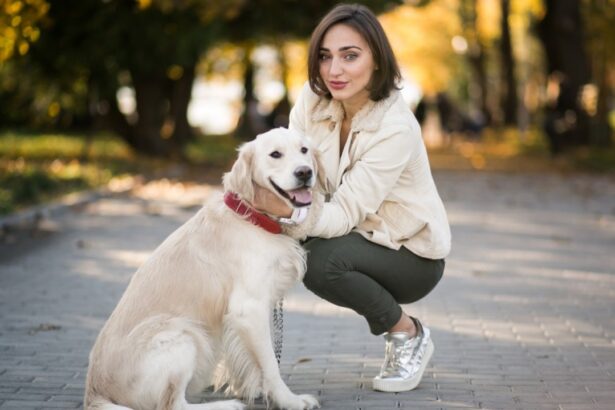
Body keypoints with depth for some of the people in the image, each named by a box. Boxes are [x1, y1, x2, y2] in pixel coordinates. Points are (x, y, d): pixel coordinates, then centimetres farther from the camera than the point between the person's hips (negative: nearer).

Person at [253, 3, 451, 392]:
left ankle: (409, 334, -8)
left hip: (410, 254, -5)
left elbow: (345, 214, -30)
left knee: (321, 261, -32)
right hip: (357, 238, 5)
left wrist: (286, 209, -49)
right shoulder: (313, 99, -10)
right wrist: (262, 188, -35)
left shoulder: (396, 128, -27)